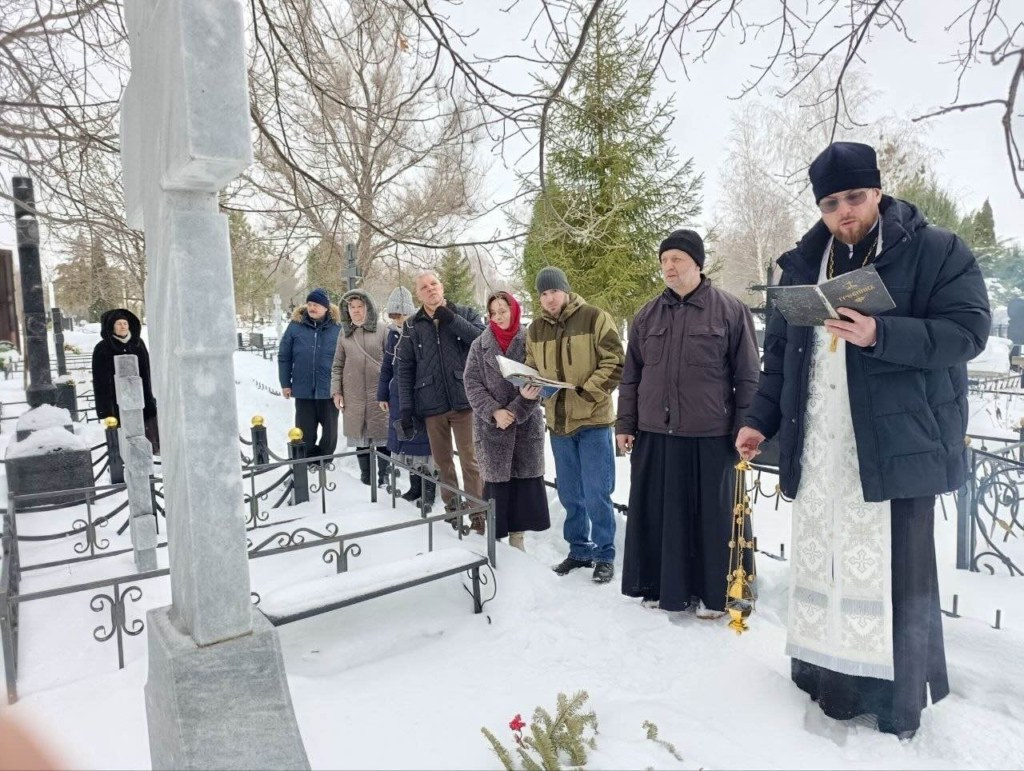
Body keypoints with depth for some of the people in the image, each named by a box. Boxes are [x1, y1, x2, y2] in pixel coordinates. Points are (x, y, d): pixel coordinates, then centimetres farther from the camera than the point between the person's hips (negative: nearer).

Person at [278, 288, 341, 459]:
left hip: (329, 389, 0)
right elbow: (284, 357, 3)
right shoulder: (296, 326, -1)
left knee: (330, 429, 11)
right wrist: (285, 383, 1)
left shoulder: (337, 327, -3)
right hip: (303, 389, 1)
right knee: (305, 430, 8)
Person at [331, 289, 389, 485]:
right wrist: (336, 391, 4)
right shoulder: (344, 333, 8)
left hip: (379, 392, -2)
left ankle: (384, 475, 12)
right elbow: (337, 365, 11)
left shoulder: (380, 331, -1)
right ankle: (366, 475, 17)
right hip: (354, 394, 2)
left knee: (382, 434, 1)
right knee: (360, 435, 7)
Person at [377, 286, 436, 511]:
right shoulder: (393, 334, 7)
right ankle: (415, 485, 24)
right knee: (404, 439, 10)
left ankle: (428, 489, 11)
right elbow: (386, 366, 14)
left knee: (423, 440, 0)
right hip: (399, 395, 6)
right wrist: (382, 394, 13)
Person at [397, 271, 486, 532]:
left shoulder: (465, 314, 5)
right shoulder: (412, 326, 8)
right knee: (442, 461, 11)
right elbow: (405, 369, 7)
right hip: (431, 404, 2)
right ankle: (452, 509, 25)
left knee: (470, 460, -2)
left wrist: (451, 320, -13)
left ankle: (477, 513, 6)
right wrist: (406, 407, 0)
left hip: (464, 401, -2)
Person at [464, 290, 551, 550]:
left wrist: (517, 409, -17)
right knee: (496, 480, 1)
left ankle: (517, 536, 17)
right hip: (491, 426, 0)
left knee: (525, 479, 4)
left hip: (526, 424, 0)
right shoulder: (479, 345, 5)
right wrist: (494, 412, -13)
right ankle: (493, 538, 10)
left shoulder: (529, 342, 1)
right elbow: (472, 384, -1)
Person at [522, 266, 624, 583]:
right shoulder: (536, 329, 9)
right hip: (557, 422, 5)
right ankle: (579, 550, 29)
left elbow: (615, 363, -10)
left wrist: (585, 394, -19)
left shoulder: (594, 318, -6)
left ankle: (605, 554, 15)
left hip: (593, 420, -5)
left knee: (596, 494, -1)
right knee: (569, 494, 14)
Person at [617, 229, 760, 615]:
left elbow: (748, 376, -2)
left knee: (710, 515, 8)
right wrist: (625, 424, 9)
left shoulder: (730, 310, -2)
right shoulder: (647, 315, 9)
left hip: (709, 437, -3)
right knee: (655, 514, 11)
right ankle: (659, 585, 27)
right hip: (653, 435, 4)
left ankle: (711, 593, 23)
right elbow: (631, 376, 13)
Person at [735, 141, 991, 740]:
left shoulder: (937, 251, 0)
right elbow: (780, 351, 18)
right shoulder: (803, 265, 14)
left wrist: (882, 335, -22)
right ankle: (834, 676, 22)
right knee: (822, 563, 8)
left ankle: (898, 700, 17)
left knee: (896, 572, 1)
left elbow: (968, 331, -8)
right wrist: (762, 419, 11)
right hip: (819, 448, 5)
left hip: (897, 443, -4)